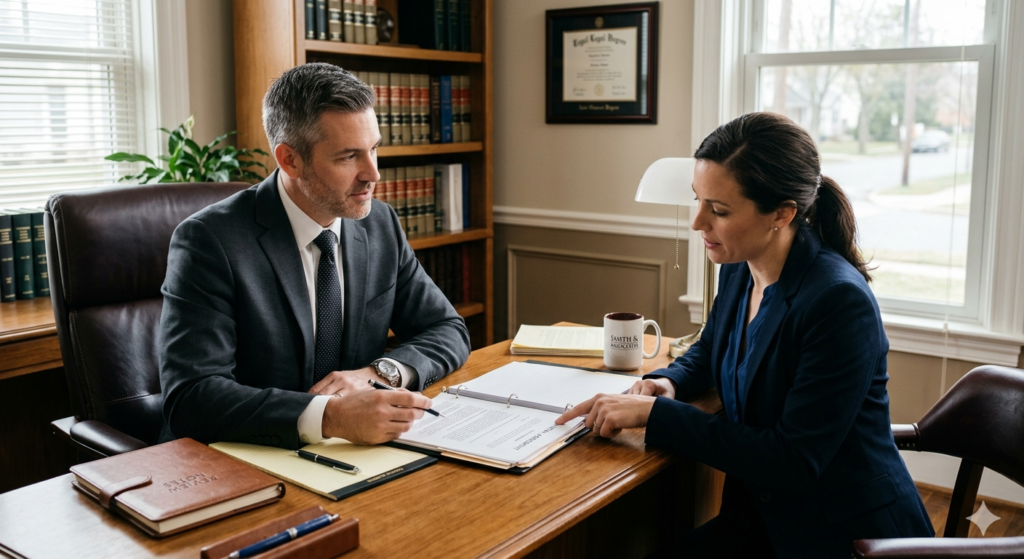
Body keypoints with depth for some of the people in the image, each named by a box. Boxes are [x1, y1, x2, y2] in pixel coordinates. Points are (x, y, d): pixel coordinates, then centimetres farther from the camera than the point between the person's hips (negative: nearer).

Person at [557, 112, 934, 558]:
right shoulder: (739, 268, -1)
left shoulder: (840, 302, -24)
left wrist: (655, 413, -24)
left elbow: (793, 462, -25)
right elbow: (710, 351, 19)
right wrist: (668, 382, -4)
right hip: (761, 512, 7)